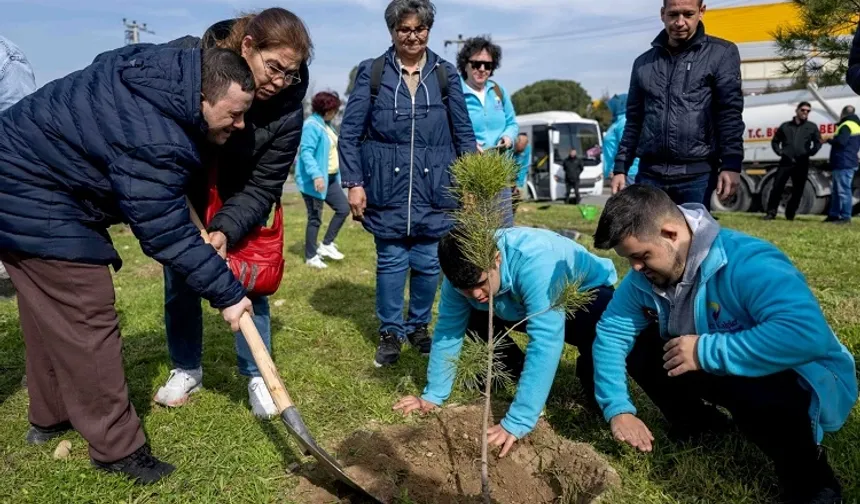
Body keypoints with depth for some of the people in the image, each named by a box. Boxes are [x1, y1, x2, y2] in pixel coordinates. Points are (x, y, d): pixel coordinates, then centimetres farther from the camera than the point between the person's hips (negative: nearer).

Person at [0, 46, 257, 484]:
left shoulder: (162, 68, -4)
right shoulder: (153, 143, -32)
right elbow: (165, 234, -26)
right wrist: (227, 293, -19)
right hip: (36, 204, -11)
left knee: (49, 312, 21)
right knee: (87, 324, -6)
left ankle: (49, 417, 38)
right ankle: (116, 446, 7)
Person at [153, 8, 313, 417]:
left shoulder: (288, 109, -26)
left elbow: (261, 188, -22)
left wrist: (226, 230, -38)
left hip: (238, 202, 0)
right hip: (179, 192, 1)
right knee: (178, 281, 7)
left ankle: (256, 374, 15)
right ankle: (186, 369, 26)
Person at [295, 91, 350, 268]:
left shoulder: (326, 125, 14)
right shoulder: (312, 125, -16)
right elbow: (306, 152, -26)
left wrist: (337, 174, 22)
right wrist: (316, 175, -36)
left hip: (330, 178, 9)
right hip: (315, 180, -9)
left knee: (344, 208, 8)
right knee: (315, 218, -1)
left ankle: (326, 245, 18)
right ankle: (310, 257, 13)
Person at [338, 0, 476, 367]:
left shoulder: (446, 74, 7)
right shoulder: (371, 72, 2)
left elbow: (464, 133, 9)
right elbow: (349, 132, 2)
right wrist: (354, 182, -5)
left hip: (435, 188, 2)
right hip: (387, 187, -1)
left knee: (428, 263, 7)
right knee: (391, 262, 4)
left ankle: (419, 326, 28)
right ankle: (390, 332, 21)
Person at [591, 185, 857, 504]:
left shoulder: (745, 262, -32)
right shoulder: (646, 274, -10)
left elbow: (807, 334, -45)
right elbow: (611, 331, -10)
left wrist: (706, 351, -38)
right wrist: (618, 408, -20)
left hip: (808, 383, -6)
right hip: (722, 372, 7)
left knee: (760, 390, -40)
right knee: (635, 343, -10)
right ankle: (696, 422, 14)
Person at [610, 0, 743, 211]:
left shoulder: (721, 53, 5)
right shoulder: (644, 63, 15)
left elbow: (730, 114, -2)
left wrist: (731, 165, -13)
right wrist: (621, 168, 10)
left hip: (697, 174, -3)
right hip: (650, 173, 3)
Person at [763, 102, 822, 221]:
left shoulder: (812, 127, 11)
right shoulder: (785, 126, 12)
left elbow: (818, 143, 10)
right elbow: (775, 141, 17)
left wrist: (809, 153, -3)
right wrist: (780, 152, 3)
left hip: (802, 164, 1)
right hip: (786, 162, -1)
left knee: (797, 191, 5)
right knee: (777, 187, -8)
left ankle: (790, 214, 16)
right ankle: (771, 212, -5)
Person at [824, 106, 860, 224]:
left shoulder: (847, 125, -12)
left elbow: (840, 142, -23)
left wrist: (829, 140, -5)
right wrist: (833, 140, 20)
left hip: (844, 164, -11)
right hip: (846, 163, 11)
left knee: (843, 190, -11)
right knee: (836, 190, 15)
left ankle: (846, 217, -11)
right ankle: (834, 215, 20)